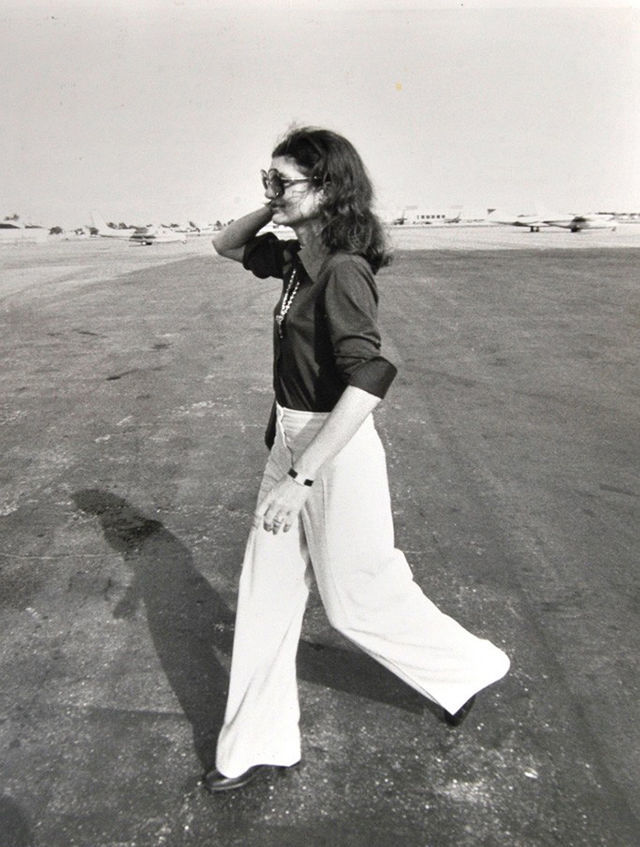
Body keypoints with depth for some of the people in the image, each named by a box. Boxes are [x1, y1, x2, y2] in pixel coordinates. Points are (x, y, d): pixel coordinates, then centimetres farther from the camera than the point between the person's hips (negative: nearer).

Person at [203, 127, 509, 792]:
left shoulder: (343, 271, -20)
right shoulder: (296, 260, 6)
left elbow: (370, 379, -31)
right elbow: (227, 244, 23)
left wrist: (301, 476, -32)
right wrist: (272, 209, 3)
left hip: (336, 450, -9)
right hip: (290, 440, 9)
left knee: (358, 599, 10)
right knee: (265, 595, 14)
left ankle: (470, 667, 38)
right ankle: (257, 746, 32)